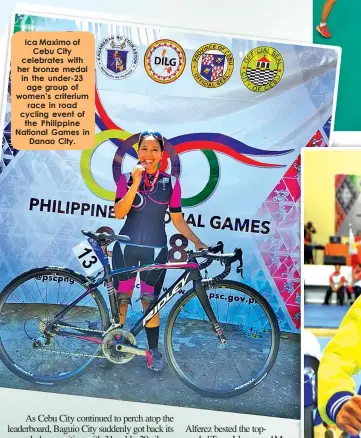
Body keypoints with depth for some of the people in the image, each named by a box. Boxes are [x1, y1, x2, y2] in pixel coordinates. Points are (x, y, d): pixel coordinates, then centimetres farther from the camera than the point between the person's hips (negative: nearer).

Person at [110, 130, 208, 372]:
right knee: (121, 298, 7)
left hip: (155, 249, 0)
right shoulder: (127, 178, -1)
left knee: (150, 302, 5)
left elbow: (178, 219, 3)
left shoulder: (171, 182, 0)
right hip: (127, 246, 1)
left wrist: (198, 242, -5)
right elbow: (119, 213, -13)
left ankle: (154, 350, 19)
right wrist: (135, 184, -21)